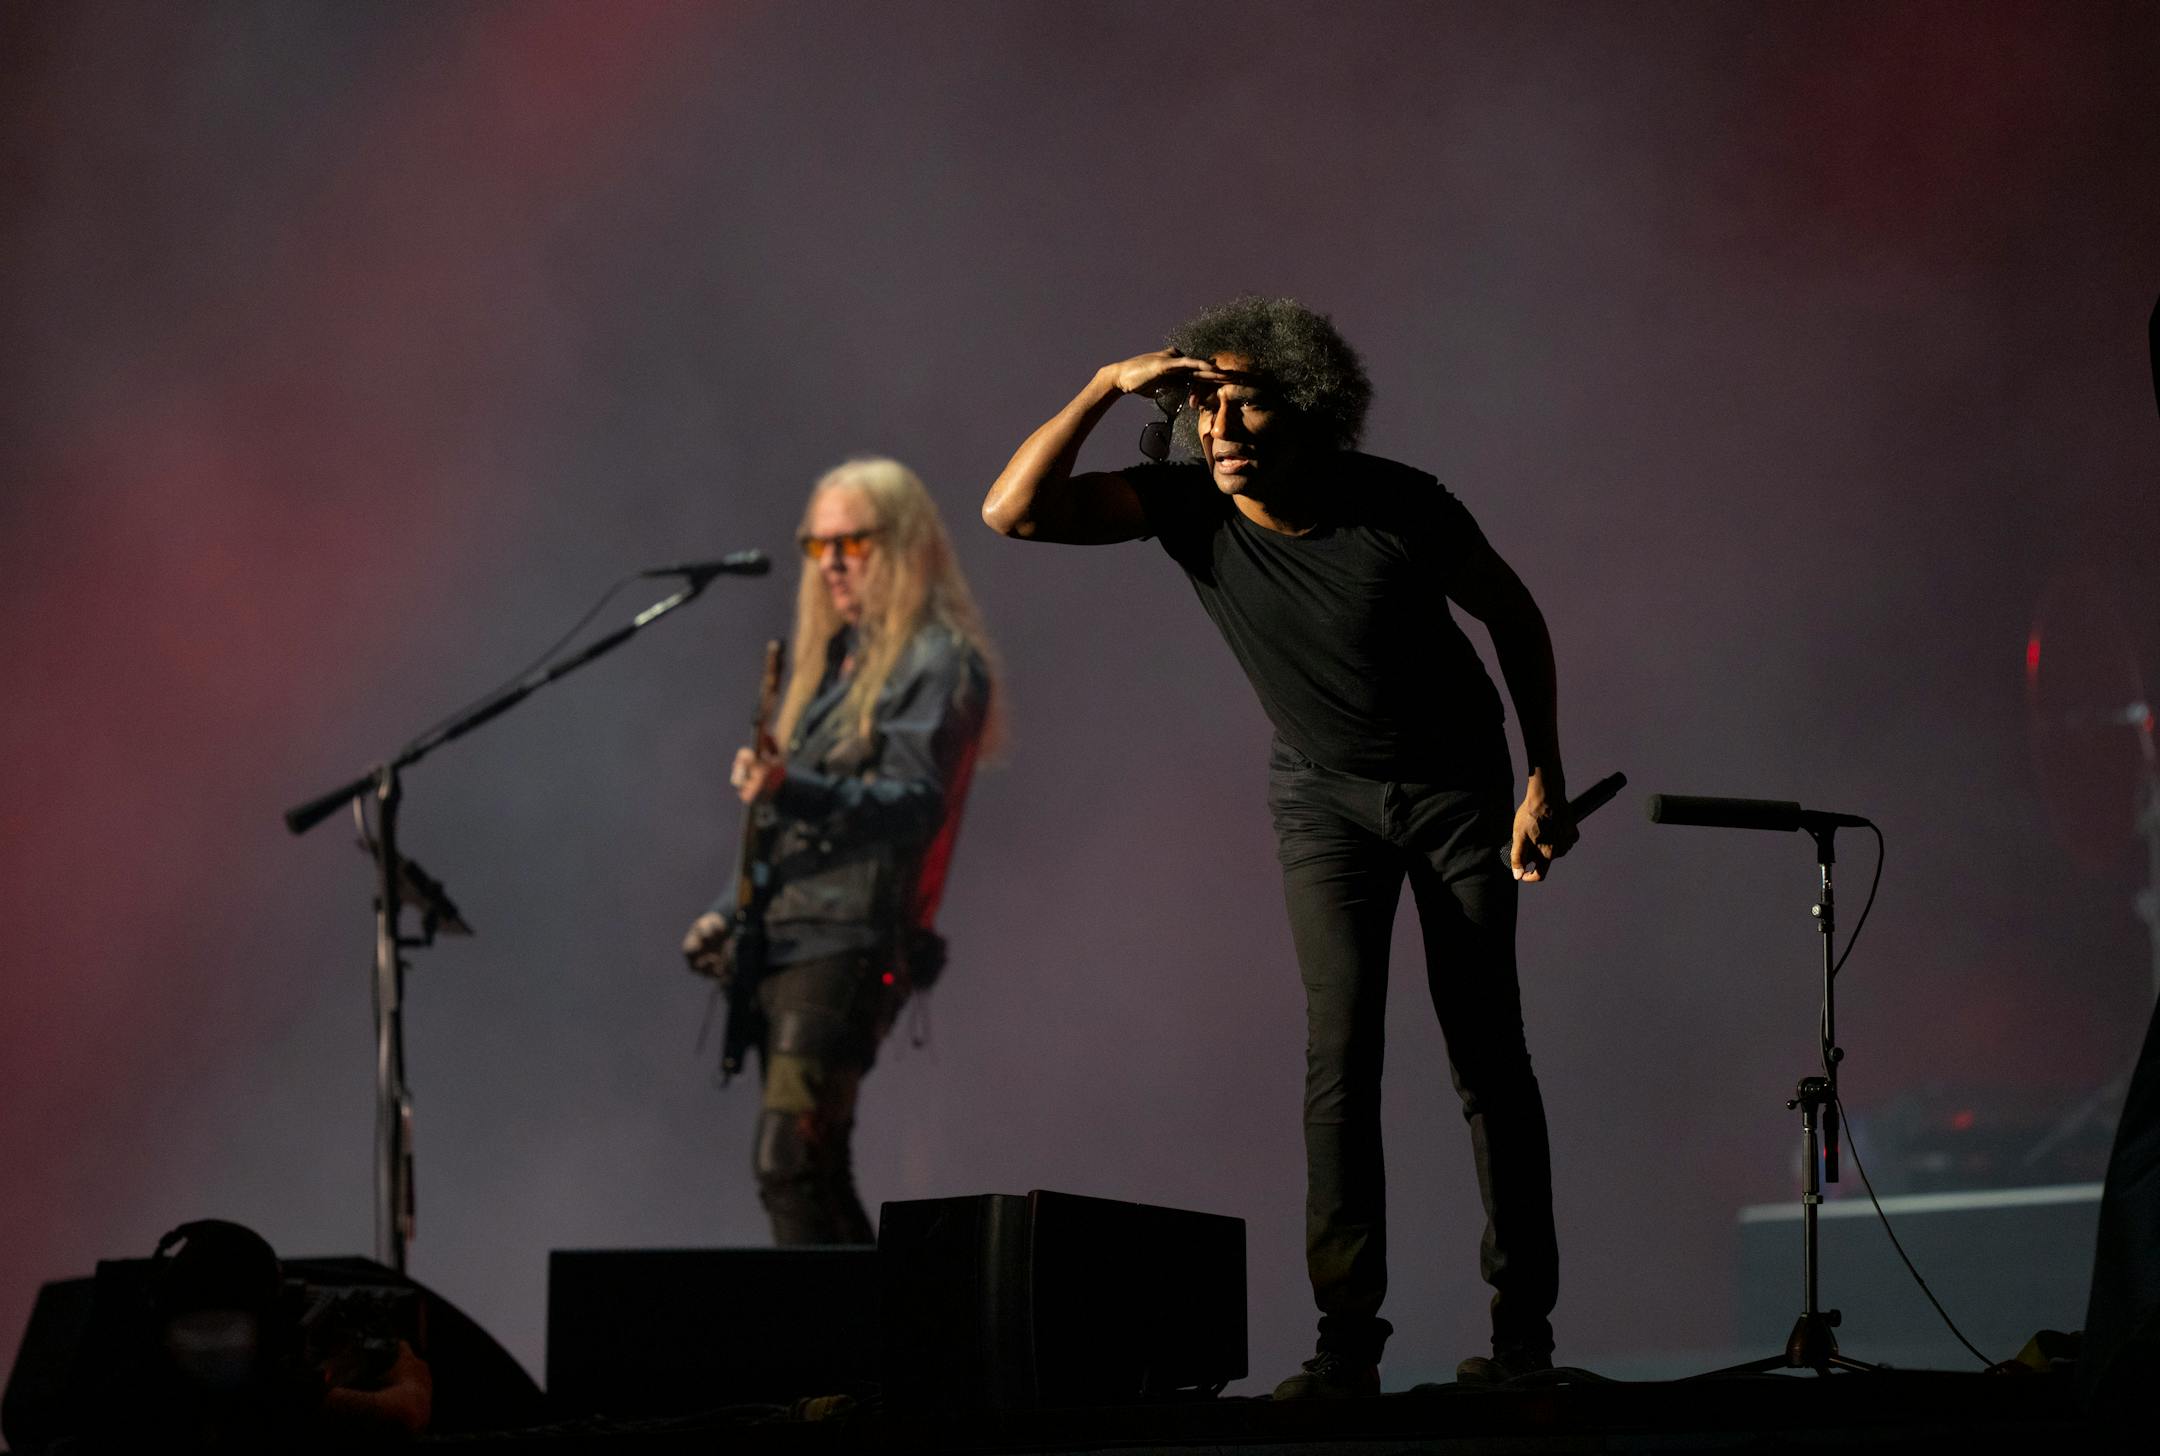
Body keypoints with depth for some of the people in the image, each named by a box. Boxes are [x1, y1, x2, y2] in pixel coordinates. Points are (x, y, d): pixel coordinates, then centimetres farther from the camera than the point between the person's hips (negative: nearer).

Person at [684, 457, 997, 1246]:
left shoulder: (937, 664, -6)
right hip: (787, 945, 9)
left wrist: (793, 791, -33)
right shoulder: (837, 659, 21)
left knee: (787, 1161, -18)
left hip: (848, 945, -9)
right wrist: (728, 912, 16)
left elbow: (915, 804, -19)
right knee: (816, 1174, 9)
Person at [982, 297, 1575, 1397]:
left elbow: (1514, 616, -6)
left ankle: (1522, 1325, 13)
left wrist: (1545, 781, -8)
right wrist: (1108, 386, -33)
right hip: (1322, 796, 1)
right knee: (1341, 1045, -15)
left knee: (1488, 1056, 1)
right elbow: (1012, 511, -29)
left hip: (1457, 783, -1)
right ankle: (1347, 1339, -16)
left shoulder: (1399, 505, -23)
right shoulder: (1184, 506, -19)